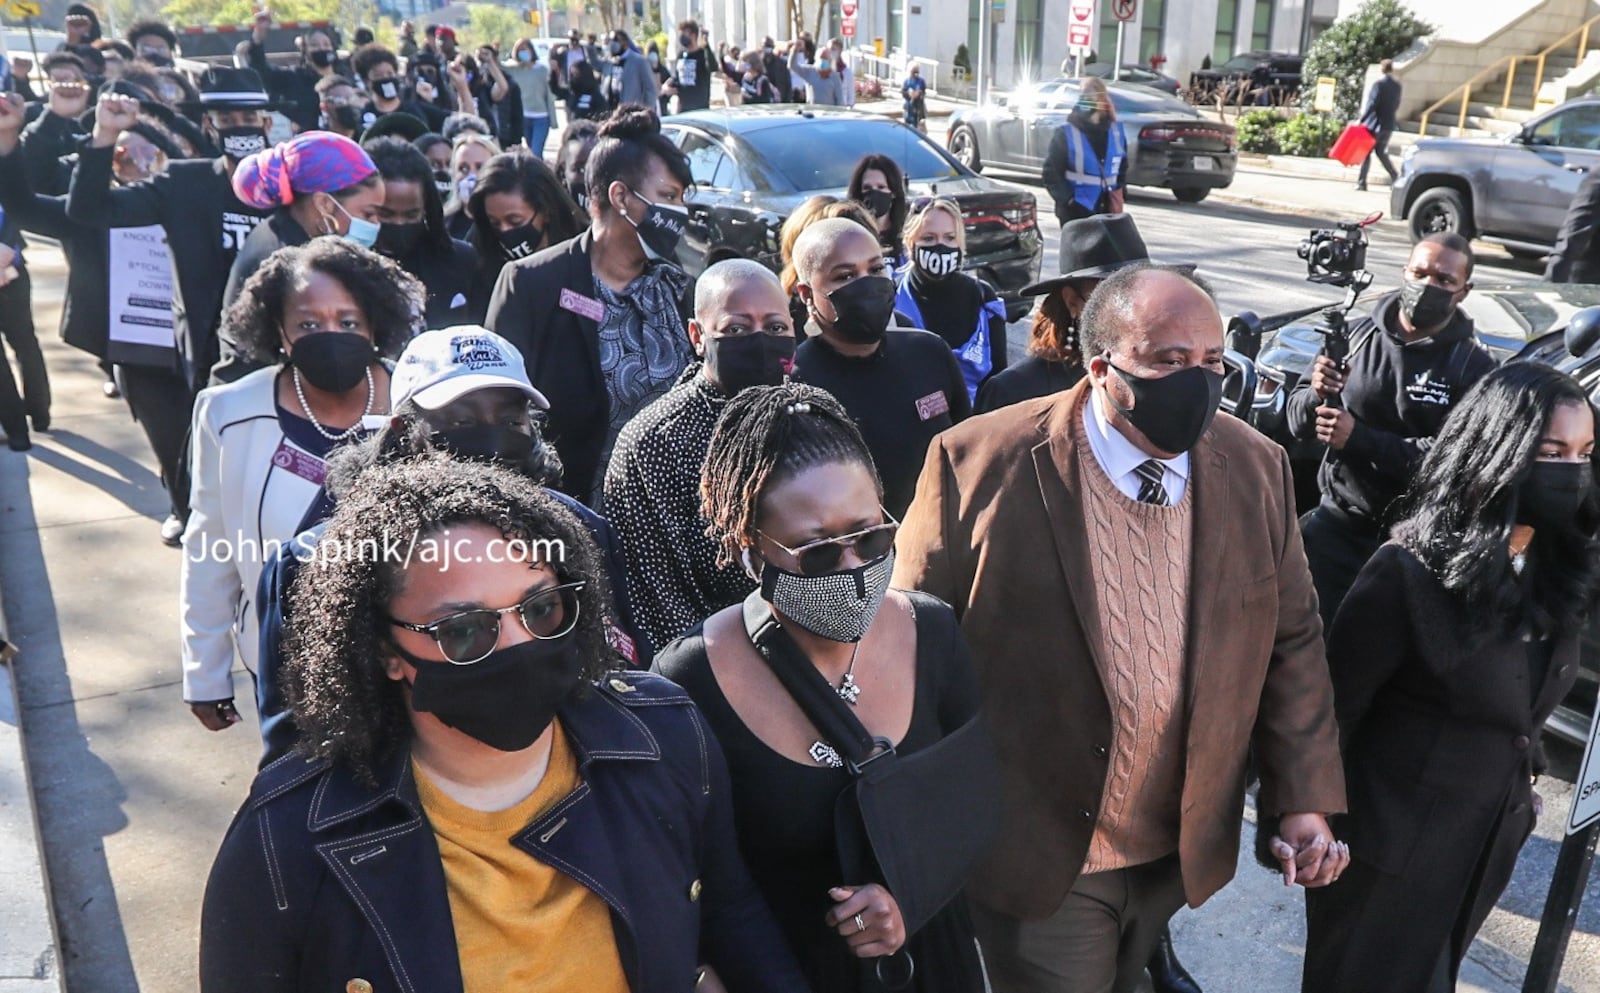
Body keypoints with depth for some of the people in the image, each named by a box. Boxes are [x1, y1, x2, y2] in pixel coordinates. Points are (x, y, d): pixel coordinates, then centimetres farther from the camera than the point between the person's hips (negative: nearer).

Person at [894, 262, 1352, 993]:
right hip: (1038, 852, -4)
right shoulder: (982, 463, -19)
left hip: (1182, 847, 5)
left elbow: (1290, 641, 3)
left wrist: (1304, 799, -3)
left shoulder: (1257, 468, -5)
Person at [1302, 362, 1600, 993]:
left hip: (1488, 845, 6)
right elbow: (1332, 709, -17)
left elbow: (1524, 711, 8)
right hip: (1392, 847, -6)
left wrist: (1517, 795, 13)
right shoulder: (1413, 571, -25)